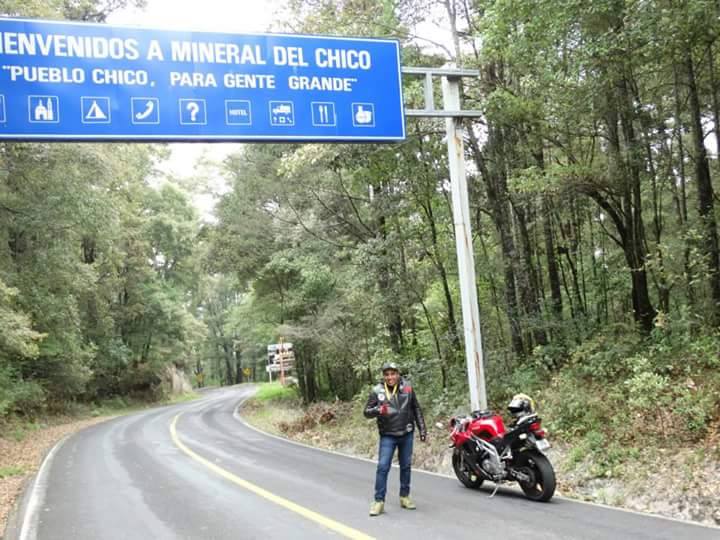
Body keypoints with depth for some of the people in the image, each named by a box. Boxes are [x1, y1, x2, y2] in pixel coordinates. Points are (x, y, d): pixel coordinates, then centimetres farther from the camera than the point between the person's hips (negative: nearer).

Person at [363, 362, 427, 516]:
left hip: (407, 434, 3)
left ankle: (405, 497, 26)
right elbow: (366, 412, -5)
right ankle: (379, 501, -3)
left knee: (406, 466, 12)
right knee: (383, 467, -10)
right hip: (387, 436, -2)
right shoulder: (377, 391, -8)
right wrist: (377, 410, -27)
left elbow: (416, 409, 7)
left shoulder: (407, 389, -2)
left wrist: (422, 429, 6)